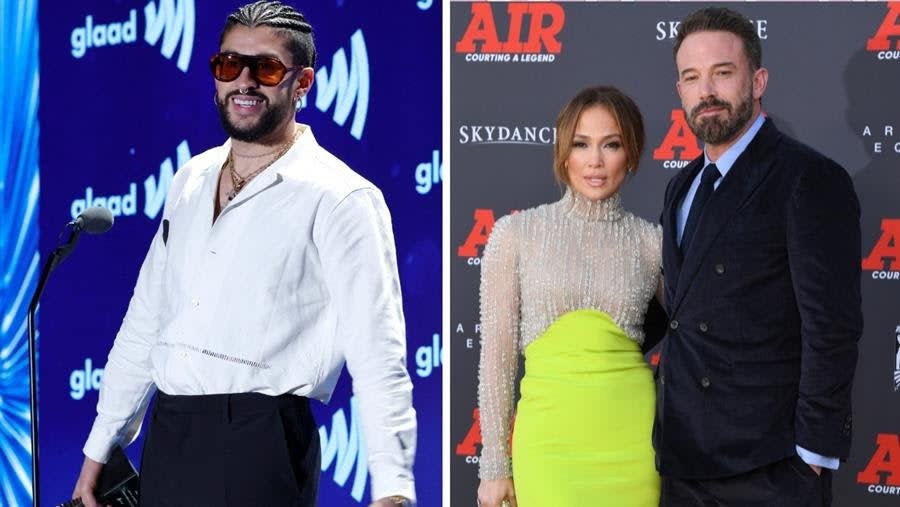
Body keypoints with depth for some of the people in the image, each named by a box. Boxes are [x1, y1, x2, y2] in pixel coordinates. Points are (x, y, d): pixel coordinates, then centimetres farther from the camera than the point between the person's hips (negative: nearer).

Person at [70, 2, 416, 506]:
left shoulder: (341, 199, -9)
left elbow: (377, 355, -16)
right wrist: (100, 447, 17)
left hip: (258, 447, -6)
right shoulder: (190, 180, 12)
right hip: (167, 440, 6)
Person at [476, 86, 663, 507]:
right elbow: (497, 353, 2)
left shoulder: (651, 241, 5)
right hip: (551, 438, -1)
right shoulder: (516, 232, 1)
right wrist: (494, 465, 1)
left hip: (632, 439, 1)